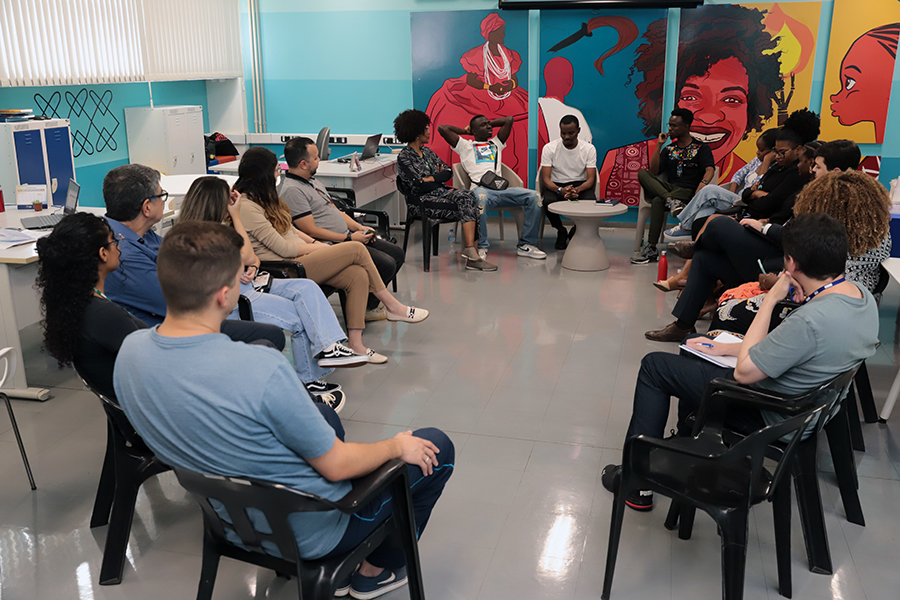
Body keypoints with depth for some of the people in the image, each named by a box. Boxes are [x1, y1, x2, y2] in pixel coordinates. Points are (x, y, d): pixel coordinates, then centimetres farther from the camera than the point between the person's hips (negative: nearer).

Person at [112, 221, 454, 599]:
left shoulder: (129, 352, -14)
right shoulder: (261, 370, -36)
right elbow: (335, 466, -23)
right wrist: (396, 447, -3)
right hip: (307, 533, -7)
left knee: (325, 416, 31)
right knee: (436, 447, 10)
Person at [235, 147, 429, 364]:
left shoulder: (262, 196, 16)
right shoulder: (245, 206, -16)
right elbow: (283, 248, -17)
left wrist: (314, 242, 7)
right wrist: (318, 248, -6)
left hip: (299, 259, 10)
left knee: (358, 276, -14)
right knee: (357, 249, -14)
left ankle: (355, 344, -10)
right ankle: (392, 306, 4)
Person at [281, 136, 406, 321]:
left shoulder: (312, 180, 16)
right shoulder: (292, 190, -16)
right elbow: (312, 231, -20)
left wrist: (359, 227, 6)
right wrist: (350, 239, -17)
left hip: (347, 238, 11)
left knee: (397, 253, 8)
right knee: (386, 264, -20)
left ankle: (371, 301, 14)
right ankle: (367, 308, 3)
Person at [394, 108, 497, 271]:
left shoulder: (427, 152, 18)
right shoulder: (404, 157, -4)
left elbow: (448, 172, 9)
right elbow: (418, 186, -14)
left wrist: (430, 178, -8)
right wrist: (439, 177, -4)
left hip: (440, 193, 7)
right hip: (421, 202, -7)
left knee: (467, 196, -23)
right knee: (466, 208, -25)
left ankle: (470, 250, -30)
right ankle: (471, 252, -26)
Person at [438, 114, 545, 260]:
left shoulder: (496, 144, 35)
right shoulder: (465, 146, 23)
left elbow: (509, 120, 34)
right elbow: (442, 128, 17)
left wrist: (490, 123, 37)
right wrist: (465, 131, 30)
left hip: (502, 188, 5)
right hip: (481, 189, -4)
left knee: (534, 196, -20)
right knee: (480, 198, -44)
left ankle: (526, 245, -16)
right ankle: (481, 247, -33)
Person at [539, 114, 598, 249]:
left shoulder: (589, 148, -5)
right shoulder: (549, 148, -8)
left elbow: (591, 179, -10)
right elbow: (545, 179, -12)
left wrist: (577, 190, -34)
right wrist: (560, 190, -34)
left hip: (580, 185, 1)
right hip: (556, 185, 0)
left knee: (591, 201, -34)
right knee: (548, 201, -36)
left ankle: (576, 230, 0)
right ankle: (561, 232, -3)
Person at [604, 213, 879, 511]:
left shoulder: (811, 320, -37)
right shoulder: (862, 294, -7)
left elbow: (744, 371, -24)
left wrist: (770, 299, -21)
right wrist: (724, 348, 5)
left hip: (764, 415, -9)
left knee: (654, 365, 4)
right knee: (694, 345, 27)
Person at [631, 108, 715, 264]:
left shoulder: (701, 148, 9)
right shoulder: (669, 149, 22)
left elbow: (710, 170, -9)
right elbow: (654, 172, 9)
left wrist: (703, 184, -32)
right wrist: (658, 146, 6)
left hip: (687, 192, -5)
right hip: (668, 188, 5)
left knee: (658, 201, -36)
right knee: (643, 173, -22)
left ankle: (651, 249, -37)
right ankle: (671, 201, -42)